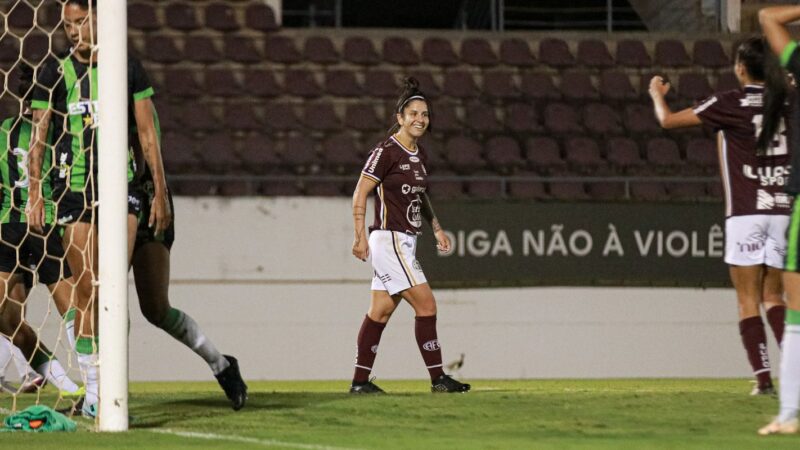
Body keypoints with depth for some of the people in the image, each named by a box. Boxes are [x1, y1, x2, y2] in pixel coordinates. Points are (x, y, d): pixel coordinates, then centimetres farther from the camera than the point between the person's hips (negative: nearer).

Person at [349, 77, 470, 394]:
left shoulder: (419, 154, 12)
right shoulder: (386, 152, -13)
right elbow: (360, 193, -12)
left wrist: (436, 227, 19)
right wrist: (360, 237, -16)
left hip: (406, 242, 8)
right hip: (389, 238, -8)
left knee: (381, 310, 9)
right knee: (426, 304, -10)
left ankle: (360, 381, 12)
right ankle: (438, 378, -6)